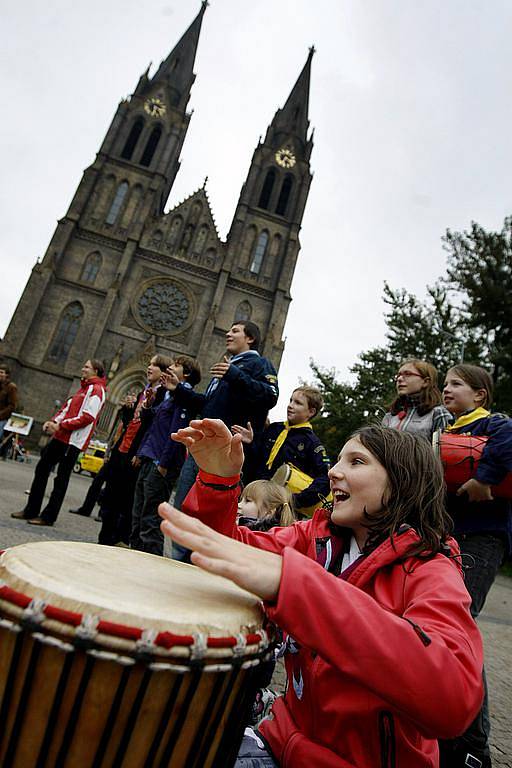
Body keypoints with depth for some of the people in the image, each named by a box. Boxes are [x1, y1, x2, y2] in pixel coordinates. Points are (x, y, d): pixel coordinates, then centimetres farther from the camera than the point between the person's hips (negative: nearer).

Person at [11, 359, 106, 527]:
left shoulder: (96, 389, -9)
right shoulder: (84, 388, 21)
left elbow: (88, 417, -19)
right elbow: (67, 408, 20)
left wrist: (60, 425, -16)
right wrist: (54, 421, 2)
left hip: (73, 440, -9)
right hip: (60, 437, 9)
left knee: (61, 478, -2)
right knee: (41, 469, 12)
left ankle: (48, 516, 8)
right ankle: (31, 510, 22)